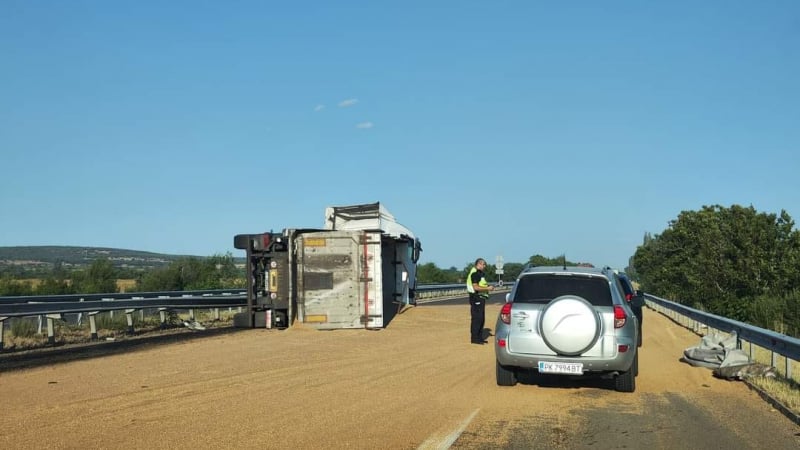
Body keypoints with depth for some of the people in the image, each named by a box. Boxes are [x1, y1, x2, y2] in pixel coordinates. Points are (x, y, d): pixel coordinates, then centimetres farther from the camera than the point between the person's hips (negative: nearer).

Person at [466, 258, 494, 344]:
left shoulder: (481, 274, 19)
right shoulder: (474, 273, -14)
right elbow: (476, 287, -22)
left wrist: (489, 287, 10)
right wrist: (487, 288, -18)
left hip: (481, 298, 11)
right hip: (476, 298, -11)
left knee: (482, 319, 13)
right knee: (476, 318, -8)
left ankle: (479, 337, 20)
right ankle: (474, 338, -5)